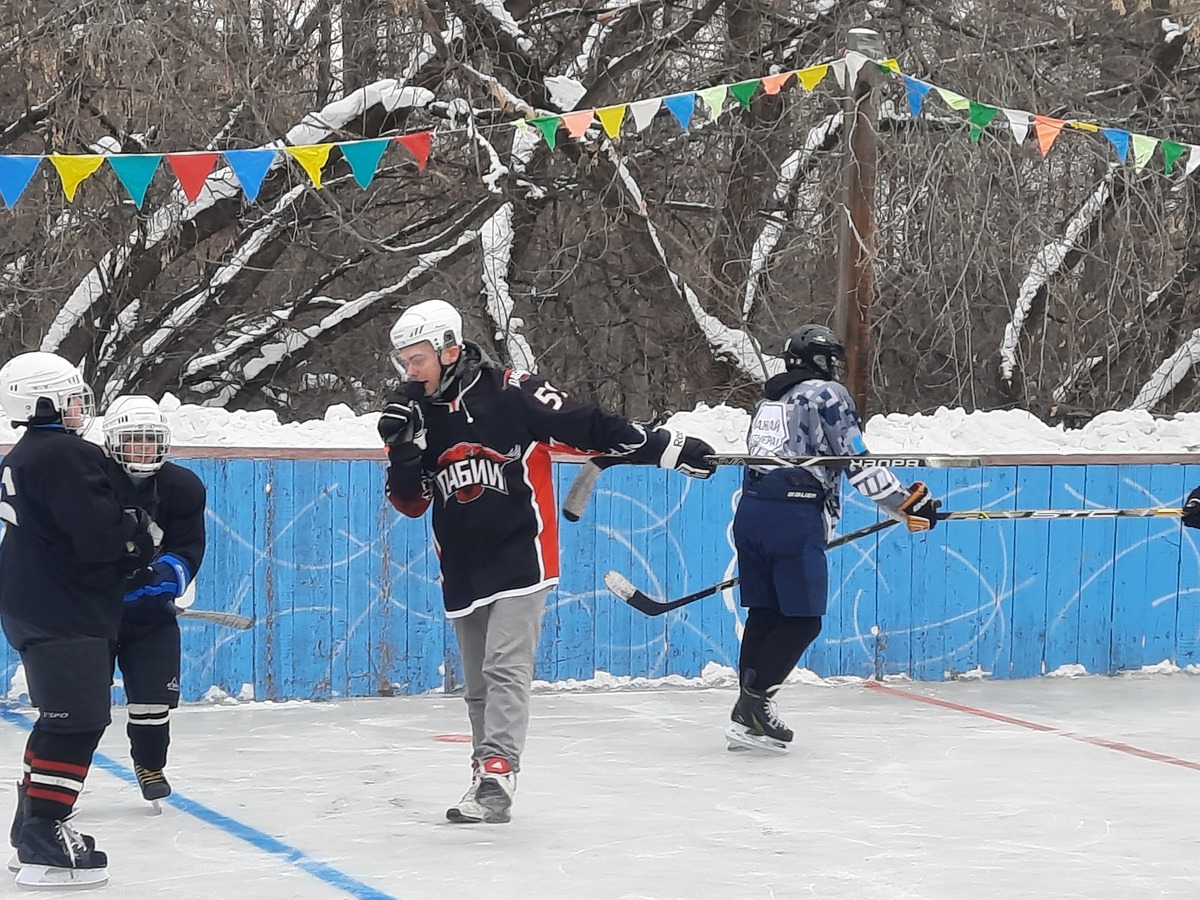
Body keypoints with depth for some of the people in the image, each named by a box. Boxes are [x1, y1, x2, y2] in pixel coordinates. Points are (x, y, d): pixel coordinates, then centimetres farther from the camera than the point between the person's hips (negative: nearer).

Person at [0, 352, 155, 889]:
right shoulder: (65, 456, -18)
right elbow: (100, 532, -25)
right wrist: (140, 532, -4)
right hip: (63, 612, -11)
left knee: (64, 720, 20)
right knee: (77, 724, -11)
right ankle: (45, 845, -14)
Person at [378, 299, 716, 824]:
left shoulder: (511, 395, -11)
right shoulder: (420, 415, 6)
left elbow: (586, 428, -10)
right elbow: (411, 502, 7)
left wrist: (662, 447, -13)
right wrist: (403, 451, -10)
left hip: (520, 559, -6)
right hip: (462, 572, 6)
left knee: (505, 668, -16)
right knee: (479, 685, 12)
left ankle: (496, 773, -22)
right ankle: (488, 786, 22)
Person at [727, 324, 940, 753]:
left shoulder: (770, 397, 24)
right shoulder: (827, 394, 1)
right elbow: (859, 463, -6)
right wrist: (908, 503, -2)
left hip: (750, 509, 8)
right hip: (795, 516, -8)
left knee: (764, 613, 13)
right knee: (802, 619, -1)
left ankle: (748, 713, 11)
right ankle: (752, 704, -9)